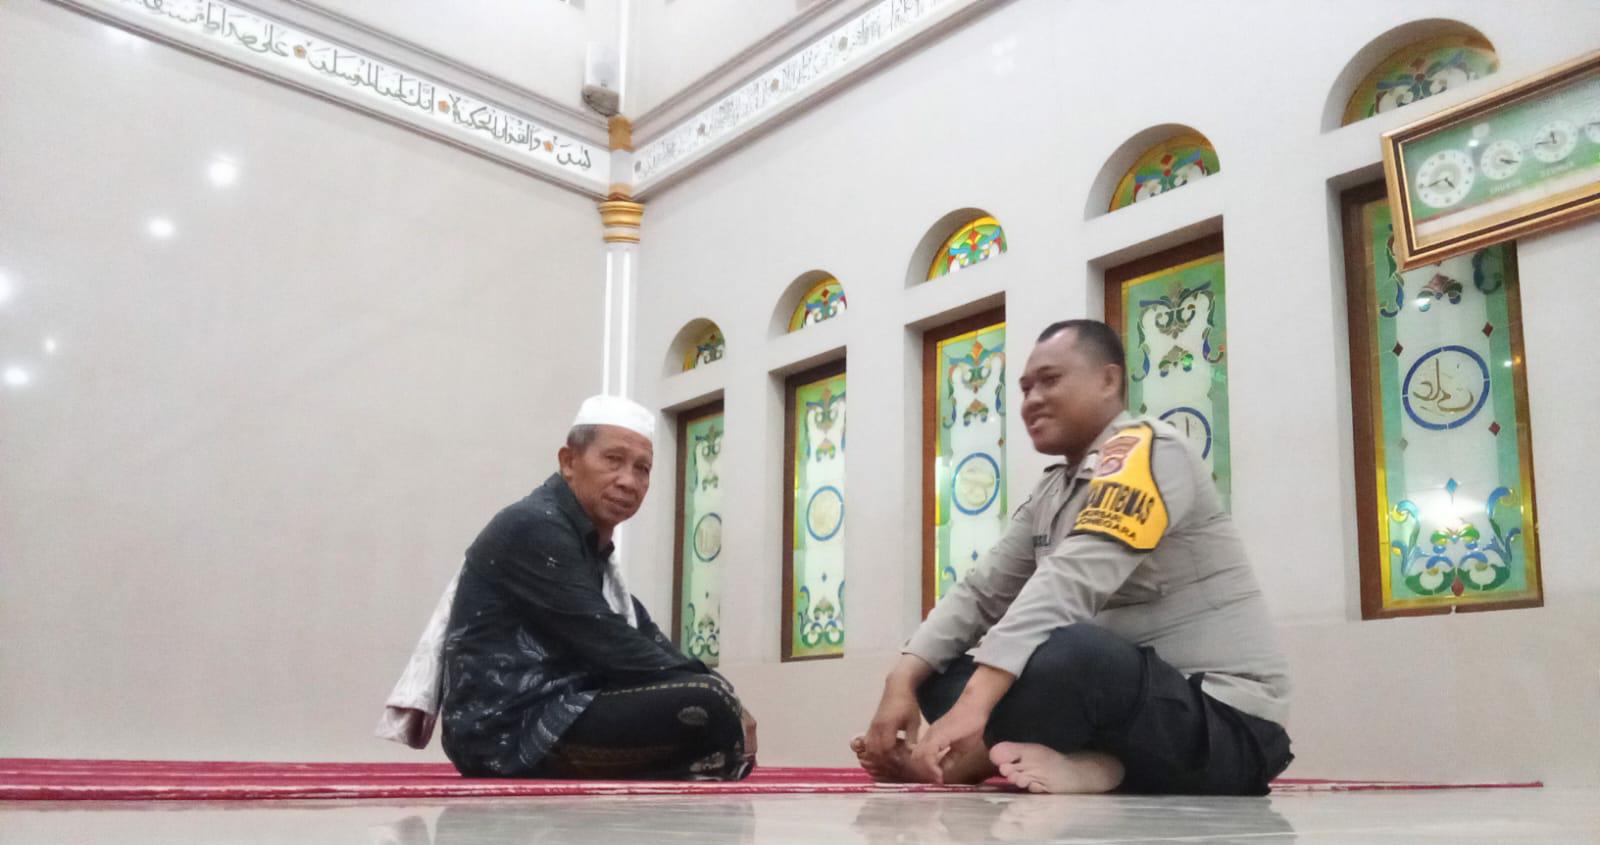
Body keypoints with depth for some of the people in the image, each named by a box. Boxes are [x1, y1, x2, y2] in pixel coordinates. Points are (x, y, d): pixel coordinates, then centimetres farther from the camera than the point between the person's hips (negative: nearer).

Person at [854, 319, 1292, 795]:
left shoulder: (1145, 449, -12)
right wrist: (903, 681, -8)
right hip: (1138, 702, 9)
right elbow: (981, 593, 9)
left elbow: (1069, 582, -26)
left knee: (1061, 656, -37)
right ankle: (1083, 764, -19)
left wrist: (973, 701, -36)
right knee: (941, 680, 0)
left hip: (1227, 721, -9)